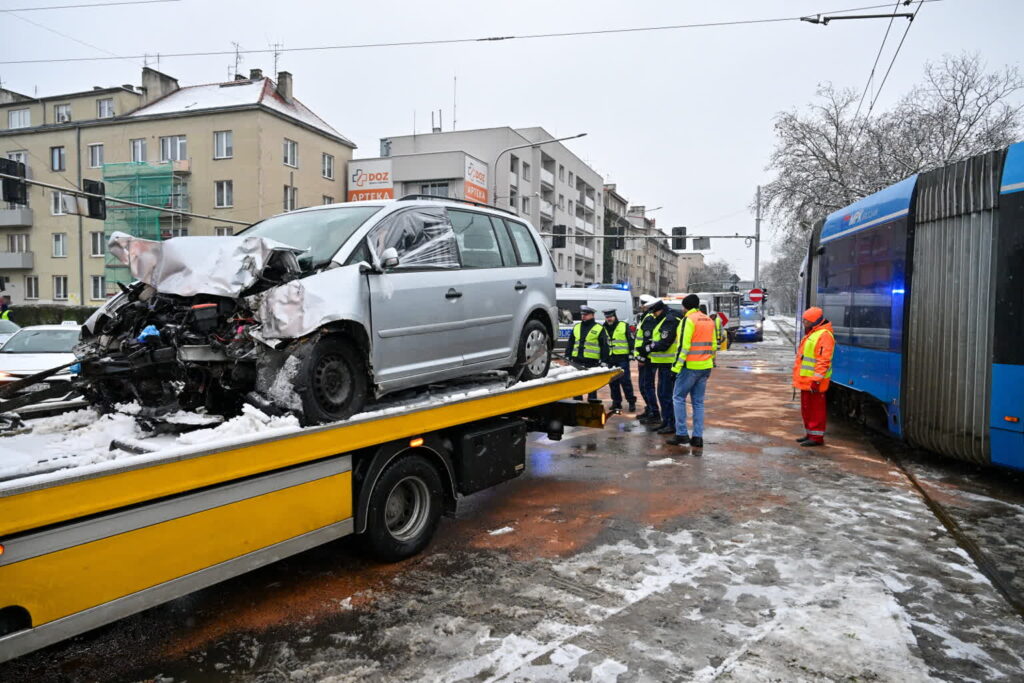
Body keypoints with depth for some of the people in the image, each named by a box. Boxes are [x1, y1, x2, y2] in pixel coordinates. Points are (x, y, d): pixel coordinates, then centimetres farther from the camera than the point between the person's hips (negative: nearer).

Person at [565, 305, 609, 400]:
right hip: (577, 361, 4)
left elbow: (604, 345, -1)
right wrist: (568, 356, 10)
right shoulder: (576, 327, 14)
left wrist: (604, 360, -7)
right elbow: (570, 343, 17)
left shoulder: (599, 329, 1)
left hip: (592, 362, -4)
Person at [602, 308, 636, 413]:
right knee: (613, 382, 7)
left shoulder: (624, 326, 1)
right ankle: (616, 402, 16)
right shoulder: (604, 328, 12)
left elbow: (631, 340, 1)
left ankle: (631, 402, 3)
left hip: (622, 358, -4)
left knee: (625, 380, -6)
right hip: (609, 359, 4)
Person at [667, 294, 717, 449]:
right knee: (698, 401, 10)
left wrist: (677, 366, -13)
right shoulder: (709, 320, 15)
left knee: (678, 397, 4)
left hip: (690, 366, -7)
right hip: (706, 367, 7)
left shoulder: (688, 319, -10)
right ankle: (697, 437, 9)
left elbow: (683, 345, -16)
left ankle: (681, 434, 1)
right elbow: (714, 345, 18)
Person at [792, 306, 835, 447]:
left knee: (816, 409, -4)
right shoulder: (811, 334, 18)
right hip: (806, 380, 10)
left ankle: (817, 437, 3)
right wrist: (798, 377, 25)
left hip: (814, 382, -10)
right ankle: (810, 434, 27)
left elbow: (824, 360, -21)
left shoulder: (824, 335, -15)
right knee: (806, 408, 17)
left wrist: (816, 380, -24)